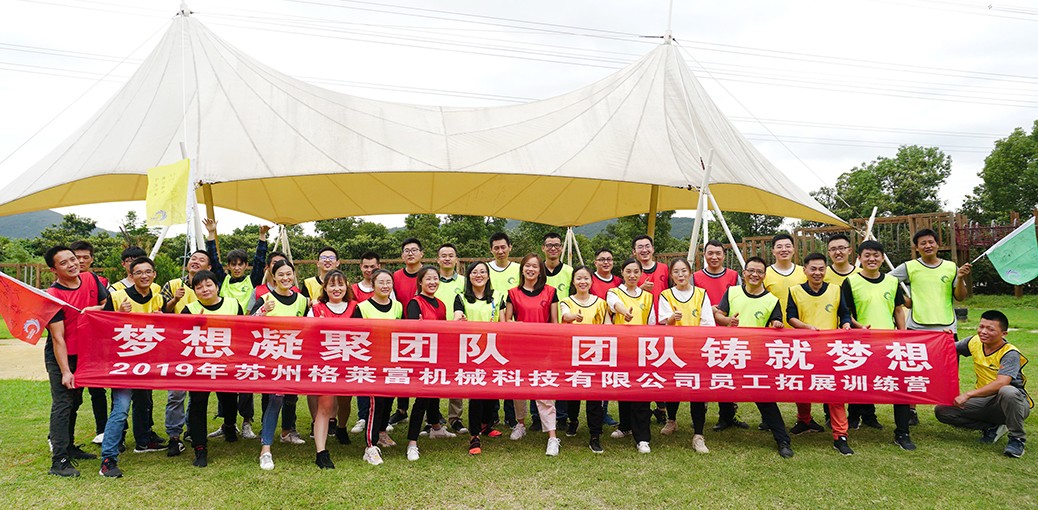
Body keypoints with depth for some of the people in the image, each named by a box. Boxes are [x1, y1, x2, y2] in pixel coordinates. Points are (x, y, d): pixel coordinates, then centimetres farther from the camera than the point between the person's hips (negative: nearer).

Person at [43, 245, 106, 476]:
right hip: (60, 357, -6)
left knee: (75, 402, 17)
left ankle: (69, 447, 31)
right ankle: (59, 461, -4)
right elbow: (57, 337, -20)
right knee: (62, 405, -8)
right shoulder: (53, 295, -19)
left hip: (85, 353, 6)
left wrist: (95, 309, -14)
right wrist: (65, 371, -22)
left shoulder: (91, 279, -3)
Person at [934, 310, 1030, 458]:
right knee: (941, 411, -11)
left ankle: (1017, 438, -16)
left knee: (1008, 392, -41)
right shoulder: (975, 342, -2)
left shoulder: (1010, 354, -19)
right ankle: (992, 428, 1)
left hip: (1015, 403, -5)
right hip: (986, 402, 5)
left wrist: (968, 394, -35)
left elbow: (1001, 383, -33)